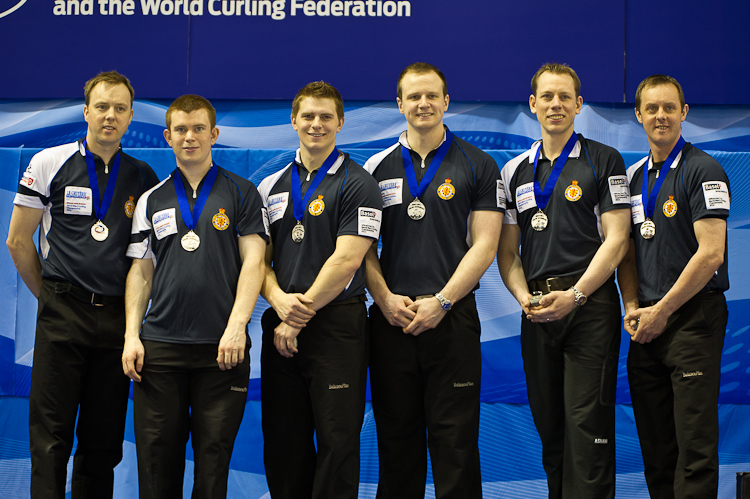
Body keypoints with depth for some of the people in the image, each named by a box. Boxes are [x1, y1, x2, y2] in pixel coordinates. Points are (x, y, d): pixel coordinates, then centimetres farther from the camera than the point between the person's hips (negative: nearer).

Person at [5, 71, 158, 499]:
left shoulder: (143, 177, 9)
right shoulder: (49, 164, 1)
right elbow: (18, 241, 6)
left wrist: (134, 300, 10)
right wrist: (48, 295, 7)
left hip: (117, 316, 3)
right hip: (63, 315, -3)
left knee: (105, 441, 6)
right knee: (51, 437, -5)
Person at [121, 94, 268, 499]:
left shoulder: (241, 193, 7)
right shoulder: (152, 200, 13)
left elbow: (253, 262, -1)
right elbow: (140, 272, 12)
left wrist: (236, 326, -13)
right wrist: (131, 335, 1)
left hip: (222, 346, -2)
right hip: (160, 344, 2)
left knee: (214, 455, 1)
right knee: (157, 456, 2)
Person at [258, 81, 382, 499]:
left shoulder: (357, 184, -3)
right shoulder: (272, 187, 14)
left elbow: (346, 260, -11)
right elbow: (259, 258, 11)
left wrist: (302, 313, -12)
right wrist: (278, 299, -9)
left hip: (336, 324, -5)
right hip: (281, 328, 5)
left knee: (337, 441, -3)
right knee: (283, 442, 8)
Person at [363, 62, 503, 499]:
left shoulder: (478, 165, 4)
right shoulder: (378, 167, 10)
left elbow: (484, 244, -2)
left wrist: (441, 302, -11)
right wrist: (385, 298, -6)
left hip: (453, 317, -2)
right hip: (391, 320, 2)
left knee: (455, 439, -2)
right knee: (396, 438, 6)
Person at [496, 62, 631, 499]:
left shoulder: (605, 161, 2)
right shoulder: (516, 171, 15)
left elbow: (616, 240, -5)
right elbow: (507, 249, 14)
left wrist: (574, 294, -15)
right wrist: (524, 296, -5)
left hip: (590, 304, -4)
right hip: (537, 312, 4)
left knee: (588, 423, -9)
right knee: (549, 424, 8)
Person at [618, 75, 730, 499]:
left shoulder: (703, 170, -7)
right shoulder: (633, 177, 15)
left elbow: (711, 254, -14)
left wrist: (661, 311, -11)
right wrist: (632, 308, 2)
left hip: (693, 317, -7)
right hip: (647, 324, 7)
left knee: (695, 444, -8)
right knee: (654, 442, 9)